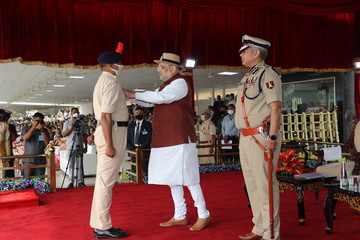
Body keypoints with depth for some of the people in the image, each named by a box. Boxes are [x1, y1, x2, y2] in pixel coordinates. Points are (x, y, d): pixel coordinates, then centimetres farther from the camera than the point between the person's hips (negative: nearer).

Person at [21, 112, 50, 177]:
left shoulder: (45, 131, 9)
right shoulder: (26, 129, 7)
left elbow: (47, 143, -4)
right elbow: (24, 138, -12)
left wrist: (42, 130, -12)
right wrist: (33, 127, -15)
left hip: (41, 161, 1)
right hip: (28, 160, -1)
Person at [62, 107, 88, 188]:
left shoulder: (82, 123, 10)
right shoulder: (67, 122, 5)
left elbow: (84, 135, 12)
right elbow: (64, 134, -2)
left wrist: (86, 146, 7)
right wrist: (72, 127, -11)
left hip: (80, 146, 2)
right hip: (71, 147, -1)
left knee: (80, 164, 2)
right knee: (71, 165, 2)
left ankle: (80, 181, 7)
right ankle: (71, 182, 7)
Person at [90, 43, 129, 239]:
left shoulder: (103, 81, 20)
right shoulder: (111, 82, -11)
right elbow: (106, 115, -20)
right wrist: (109, 144, -23)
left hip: (108, 132, 10)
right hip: (112, 132, -10)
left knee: (104, 180, 12)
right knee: (106, 181, -6)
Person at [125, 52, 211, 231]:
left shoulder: (180, 83, -10)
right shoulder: (165, 86, 19)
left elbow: (160, 97, -23)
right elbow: (148, 102, 16)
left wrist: (134, 94, -16)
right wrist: (128, 94, 5)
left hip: (180, 140, -9)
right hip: (165, 141, 10)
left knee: (188, 178, -4)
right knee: (172, 178, 13)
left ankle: (203, 215, 10)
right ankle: (180, 216, 23)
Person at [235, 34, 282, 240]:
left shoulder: (267, 74, -8)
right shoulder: (248, 77, 18)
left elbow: (276, 107, -16)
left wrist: (272, 137, -23)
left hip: (261, 137, -9)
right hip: (246, 138, 10)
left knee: (265, 185, -4)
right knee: (252, 184, 14)